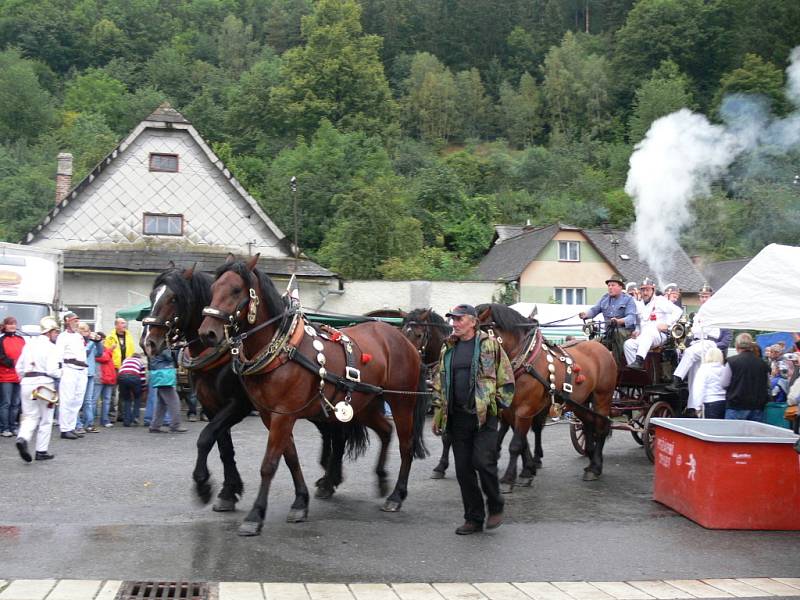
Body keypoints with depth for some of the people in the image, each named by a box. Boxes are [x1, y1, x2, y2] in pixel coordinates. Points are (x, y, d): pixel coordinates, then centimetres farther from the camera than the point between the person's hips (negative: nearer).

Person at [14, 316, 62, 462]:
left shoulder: (29, 345, 10)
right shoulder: (51, 347, -8)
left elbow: (19, 367, 12)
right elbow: (52, 370, -17)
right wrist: (60, 373, 3)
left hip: (26, 383, 5)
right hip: (44, 383, -5)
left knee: (30, 416, 11)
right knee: (45, 419, 9)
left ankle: (23, 439, -18)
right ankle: (41, 451, 12)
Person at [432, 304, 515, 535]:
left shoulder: (490, 345, -2)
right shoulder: (448, 348, 14)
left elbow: (506, 379, 1)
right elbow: (439, 383, 19)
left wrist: (498, 404, -4)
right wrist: (438, 412, 14)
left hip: (483, 415, -5)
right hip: (457, 417, 5)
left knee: (483, 462, -13)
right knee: (463, 468, 6)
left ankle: (495, 507, 12)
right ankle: (473, 518, 17)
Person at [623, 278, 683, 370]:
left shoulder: (660, 301, 5)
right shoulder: (640, 305, 23)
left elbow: (678, 311, -4)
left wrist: (667, 324, -11)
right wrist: (637, 331, 8)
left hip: (659, 335, -5)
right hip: (643, 337, 6)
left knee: (647, 332, -39)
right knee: (628, 344, -22)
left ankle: (639, 360, -56)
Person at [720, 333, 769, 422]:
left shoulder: (732, 362, -9)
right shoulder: (763, 364, 2)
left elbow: (724, 384, -1)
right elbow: (767, 386, 13)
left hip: (736, 407, -3)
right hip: (757, 408, 3)